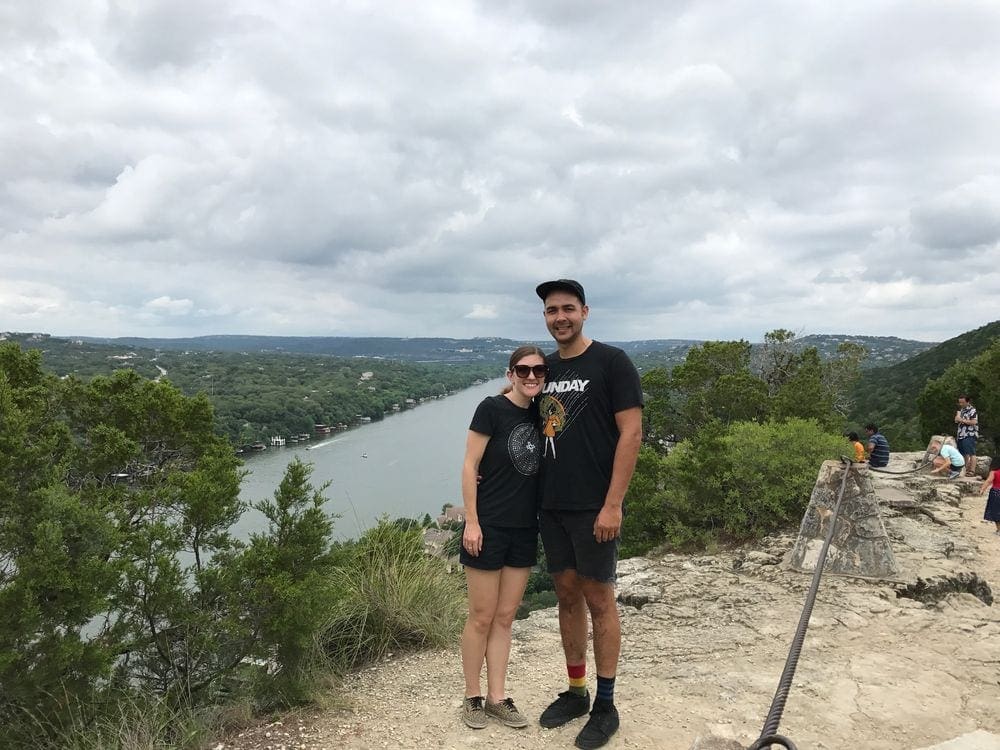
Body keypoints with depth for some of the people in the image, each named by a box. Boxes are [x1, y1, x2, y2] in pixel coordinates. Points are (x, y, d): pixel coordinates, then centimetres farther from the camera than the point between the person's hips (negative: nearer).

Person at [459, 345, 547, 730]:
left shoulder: (540, 414, 6)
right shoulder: (492, 408, -11)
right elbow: (469, 466, -11)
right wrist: (471, 521, -14)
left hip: (525, 530, 6)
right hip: (489, 527, -5)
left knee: (505, 618, 13)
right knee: (482, 617, 5)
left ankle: (497, 697, 24)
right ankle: (472, 697, 22)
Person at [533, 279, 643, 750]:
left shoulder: (611, 362, -8)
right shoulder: (545, 369, 11)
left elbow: (631, 432, -12)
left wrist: (612, 504, -17)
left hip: (593, 508, -6)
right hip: (551, 506, 6)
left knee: (598, 598, 3)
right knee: (567, 595, 14)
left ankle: (605, 706, 17)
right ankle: (575, 692, 29)